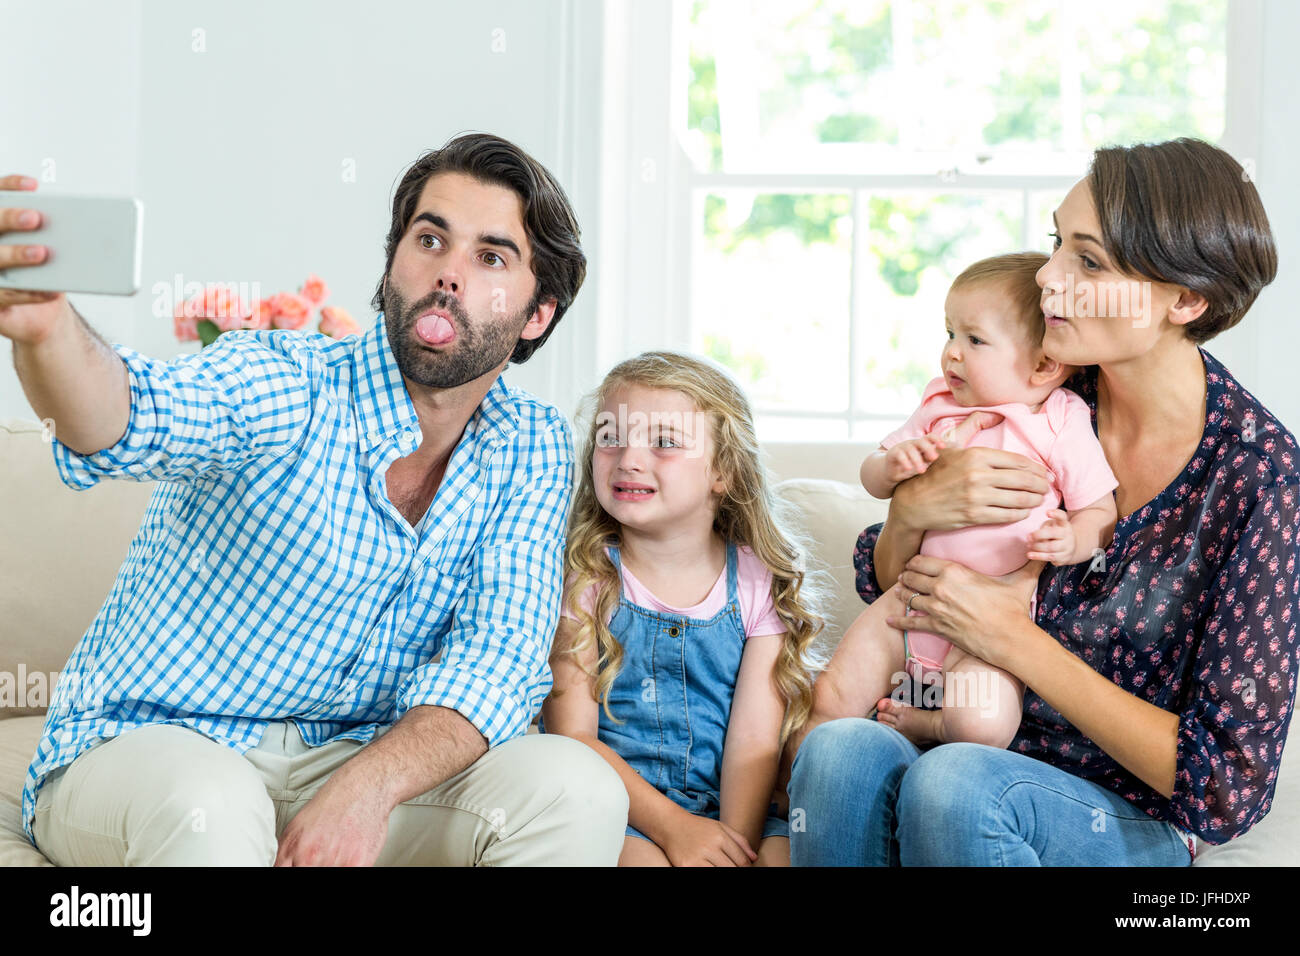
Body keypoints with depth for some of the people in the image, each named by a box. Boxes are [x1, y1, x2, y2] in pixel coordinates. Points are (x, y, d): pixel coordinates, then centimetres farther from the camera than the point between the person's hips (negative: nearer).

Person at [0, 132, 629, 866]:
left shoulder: (531, 448, -1)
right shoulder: (287, 385, -14)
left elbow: (498, 656, -12)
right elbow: (134, 419, -36)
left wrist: (367, 789, -30)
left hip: (357, 759, 4)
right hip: (144, 745, -3)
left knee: (576, 787, -21)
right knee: (206, 806, -38)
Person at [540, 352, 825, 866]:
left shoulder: (759, 583, 6)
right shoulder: (583, 578, 2)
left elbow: (755, 740, -1)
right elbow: (573, 737, -5)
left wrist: (738, 843, -19)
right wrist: (671, 826, -18)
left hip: (731, 809, 2)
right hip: (615, 805, -2)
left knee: (791, 851, -26)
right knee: (643, 858, -33)